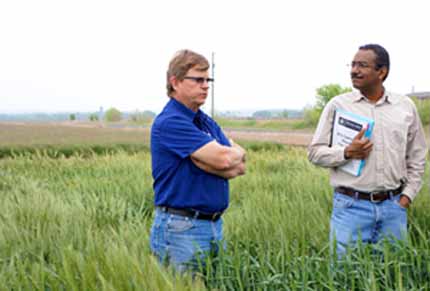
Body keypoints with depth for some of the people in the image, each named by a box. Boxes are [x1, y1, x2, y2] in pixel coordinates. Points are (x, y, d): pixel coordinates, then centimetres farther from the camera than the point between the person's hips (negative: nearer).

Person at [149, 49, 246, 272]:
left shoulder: (207, 122, 13)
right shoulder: (170, 122, -14)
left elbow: (241, 166, 6)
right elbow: (224, 158, -21)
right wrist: (237, 152, 2)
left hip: (214, 224, 8)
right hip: (180, 228, -8)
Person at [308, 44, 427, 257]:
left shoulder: (405, 106, 7)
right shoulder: (338, 105, 0)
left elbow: (417, 156, 14)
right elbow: (315, 152, 0)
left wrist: (407, 195, 6)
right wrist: (346, 153, -16)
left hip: (393, 207, 2)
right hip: (351, 206, -2)